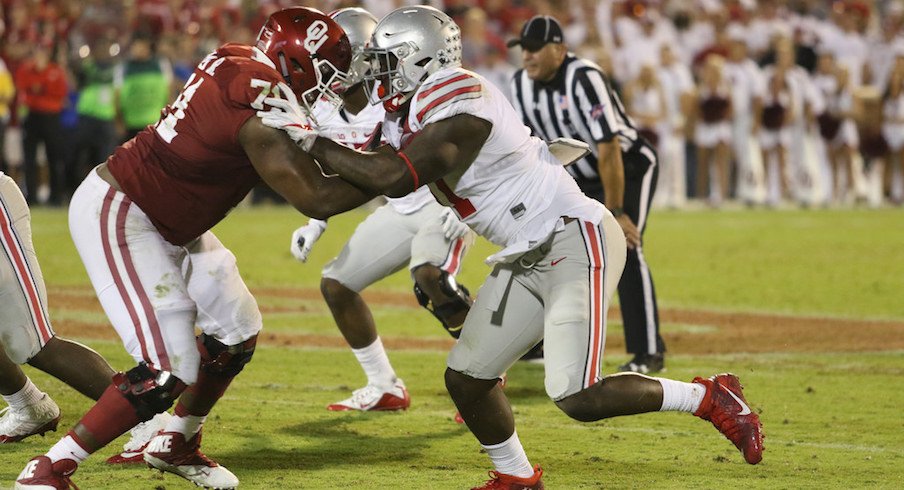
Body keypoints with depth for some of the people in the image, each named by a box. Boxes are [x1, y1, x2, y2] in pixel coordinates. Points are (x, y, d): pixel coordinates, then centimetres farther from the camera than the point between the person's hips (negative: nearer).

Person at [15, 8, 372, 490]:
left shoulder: (237, 62, -4)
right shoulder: (259, 107, -28)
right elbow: (316, 199, -26)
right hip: (117, 218, -10)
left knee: (236, 331, 13)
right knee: (168, 373, -15)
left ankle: (175, 445, 33)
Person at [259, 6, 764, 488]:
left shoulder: (458, 109, -22)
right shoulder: (415, 109, 8)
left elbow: (392, 178, -28)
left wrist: (313, 141, -20)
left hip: (575, 240, -10)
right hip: (527, 259, 10)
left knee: (579, 398, -17)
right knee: (466, 378, 7)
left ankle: (711, 397, -1)